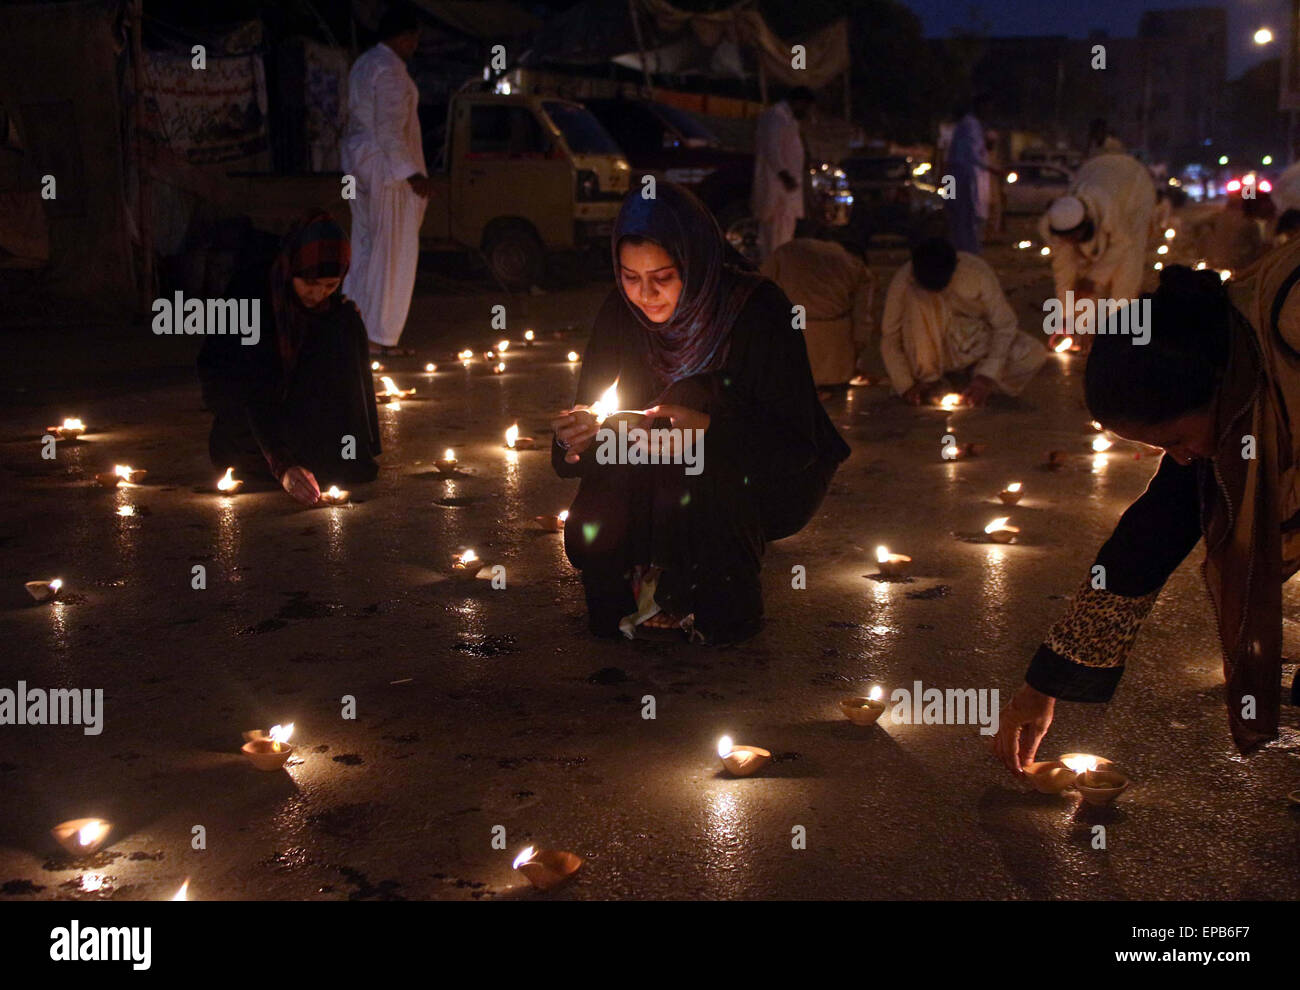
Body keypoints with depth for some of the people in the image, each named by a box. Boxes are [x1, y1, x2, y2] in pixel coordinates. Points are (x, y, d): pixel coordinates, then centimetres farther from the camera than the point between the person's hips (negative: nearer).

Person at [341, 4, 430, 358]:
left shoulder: (363, 65, 15)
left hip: (358, 163, 10)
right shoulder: (390, 70, -16)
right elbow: (390, 130, -22)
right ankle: (380, 337, -2)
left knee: (365, 248, 15)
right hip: (387, 168, -10)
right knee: (393, 252, -4)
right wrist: (411, 173, -23)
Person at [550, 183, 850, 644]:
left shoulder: (758, 310, -22)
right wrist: (576, 436, -29)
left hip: (765, 483, -3)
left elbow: (796, 442, -25)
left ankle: (723, 599, -12)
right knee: (590, 537, -25)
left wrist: (706, 428, -41)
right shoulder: (621, 312, -9)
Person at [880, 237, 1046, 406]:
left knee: (1035, 354, -26)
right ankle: (928, 379, -17)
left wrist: (987, 376, -24)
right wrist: (906, 385, -21)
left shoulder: (978, 272, -23)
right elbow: (889, 338, -14)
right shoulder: (902, 282, -23)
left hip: (977, 344, 1)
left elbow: (1004, 325, -16)